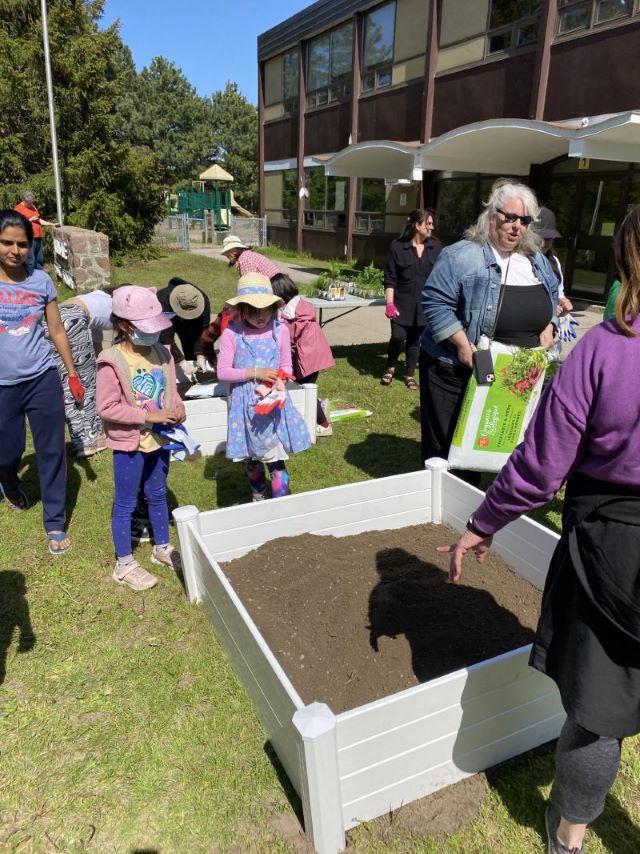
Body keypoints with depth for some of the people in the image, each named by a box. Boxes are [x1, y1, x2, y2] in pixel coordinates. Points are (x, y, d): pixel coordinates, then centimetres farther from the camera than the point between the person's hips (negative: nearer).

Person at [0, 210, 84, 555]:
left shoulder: (41, 280, -1)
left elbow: (57, 330, 7)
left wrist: (73, 375, 7)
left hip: (42, 380, 1)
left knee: (52, 452, 4)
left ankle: (55, 524, 19)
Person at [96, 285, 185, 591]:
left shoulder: (162, 353, -2)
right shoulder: (112, 362, -20)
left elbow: (171, 389, 10)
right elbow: (107, 407, -21)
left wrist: (178, 407, -12)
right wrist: (150, 416, -24)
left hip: (160, 439, 6)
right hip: (129, 443, -6)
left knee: (157, 495, 22)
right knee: (125, 503, 9)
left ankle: (162, 547, 41)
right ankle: (124, 564, 25)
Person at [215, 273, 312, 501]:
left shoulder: (280, 330, -6)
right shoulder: (232, 333, -11)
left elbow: (287, 365, 5)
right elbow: (222, 372, -10)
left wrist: (280, 380, -16)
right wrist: (255, 373, -19)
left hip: (274, 402, 0)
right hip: (245, 404, 0)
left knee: (276, 458, -1)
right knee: (252, 457, 18)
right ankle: (258, 498, 40)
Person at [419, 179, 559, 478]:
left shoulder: (537, 260, 11)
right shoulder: (461, 255, -12)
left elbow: (551, 297, 23)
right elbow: (435, 302, -17)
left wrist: (547, 330, 5)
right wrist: (463, 344, -22)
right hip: (457, 370, -6)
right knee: (445, 447, 4)